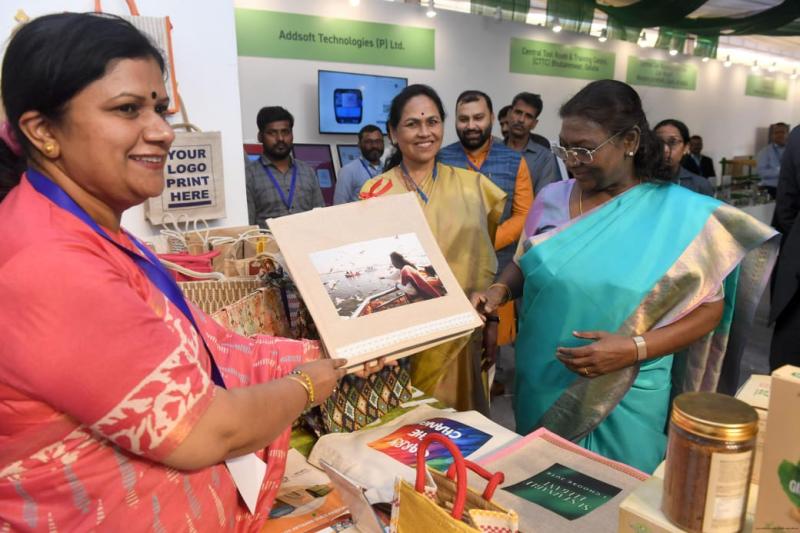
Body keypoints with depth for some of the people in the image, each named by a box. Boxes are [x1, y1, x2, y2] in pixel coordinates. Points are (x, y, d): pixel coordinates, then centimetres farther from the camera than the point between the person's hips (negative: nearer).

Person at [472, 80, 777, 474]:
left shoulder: (681, 213, -11)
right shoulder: (551, 199, -1)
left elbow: (710, 307, -7)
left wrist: (634, 349, -21)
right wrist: (501, 290, -9)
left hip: (623, 401, -3)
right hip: (541, 389, 4)